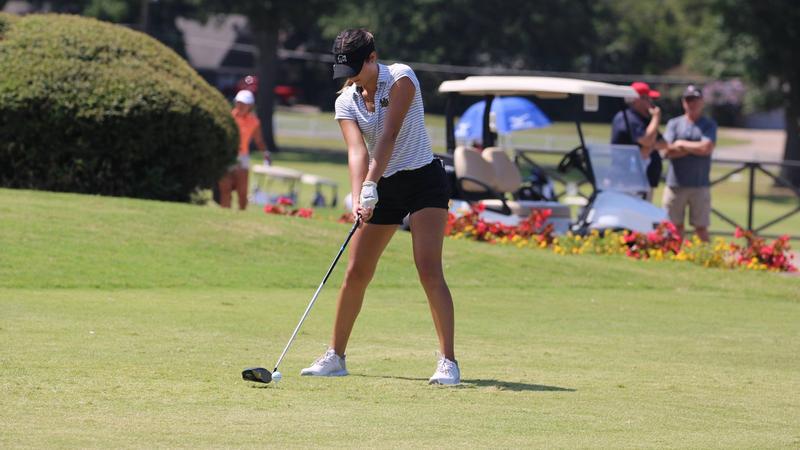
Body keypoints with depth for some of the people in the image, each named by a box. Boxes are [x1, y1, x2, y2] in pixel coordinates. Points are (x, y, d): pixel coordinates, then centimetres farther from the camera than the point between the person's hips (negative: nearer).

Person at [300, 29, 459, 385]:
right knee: (356, 272, 4)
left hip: (423, 179, -5)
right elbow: (356, 150, -14)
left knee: (428, 268, -19)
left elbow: (389, 136, -24)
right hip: (384, 189, 6)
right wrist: (358, 197, -31)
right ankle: (335, 357, 17)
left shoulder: (401, 78, -13)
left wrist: (371, 185, -33)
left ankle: (448, 362, -19)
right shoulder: (346, 101, 1)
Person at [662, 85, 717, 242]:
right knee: (676, 226, 3)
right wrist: (696, 148, -6)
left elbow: (706, 148, -10)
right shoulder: (674, 124, 9)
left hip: (700, 185, -1)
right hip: (675, 184, 1)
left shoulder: (709, 125, 6)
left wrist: (681, 144, -3)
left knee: (701, 228, 0)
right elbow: (668, 151, -4)